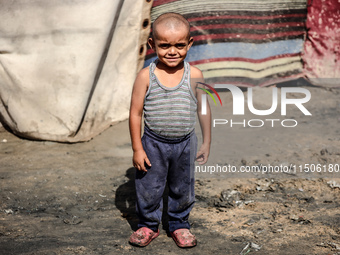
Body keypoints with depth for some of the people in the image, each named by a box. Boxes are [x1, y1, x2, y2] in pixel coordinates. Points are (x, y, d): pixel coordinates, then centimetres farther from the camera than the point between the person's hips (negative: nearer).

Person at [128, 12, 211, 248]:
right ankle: (148, 224, 35)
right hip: (154, 143, -1)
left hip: (185, 144, 1)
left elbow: (204, 110, 1)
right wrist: (137, 148, -7)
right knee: (148, 188, 12)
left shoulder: (195, 75, -10)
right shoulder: (146, 76, -13)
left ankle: (179, 224, 38)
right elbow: (136, 113, -7)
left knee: (183, 188, 16)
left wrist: (206, 142, 4)